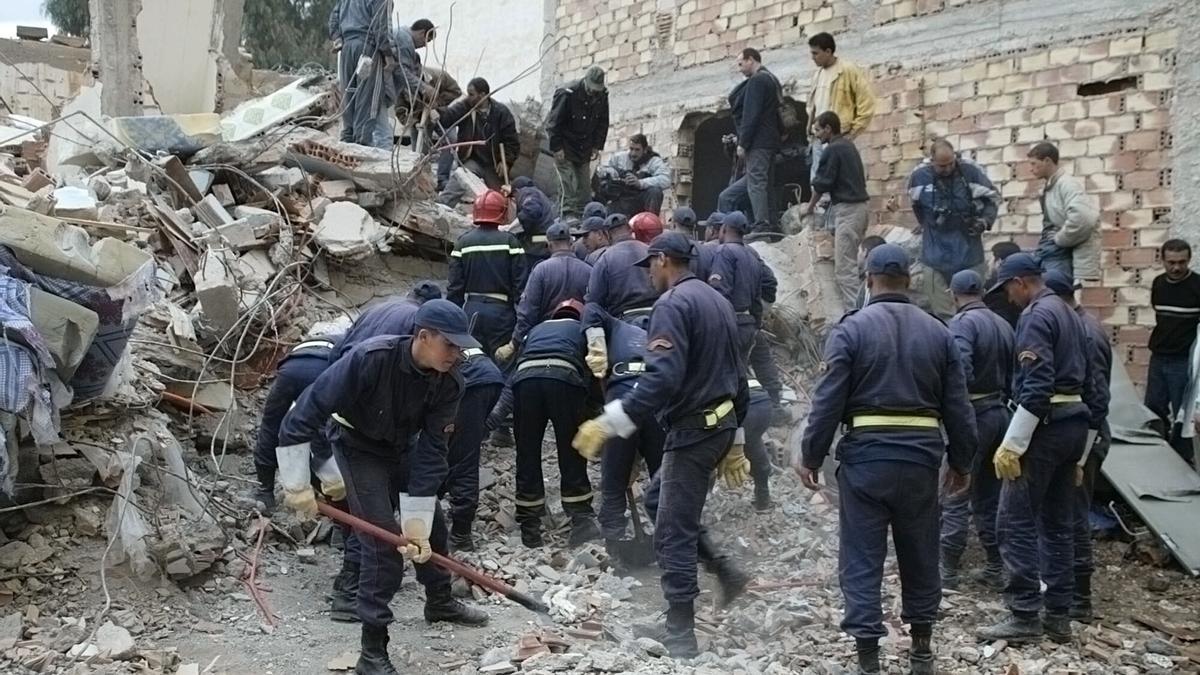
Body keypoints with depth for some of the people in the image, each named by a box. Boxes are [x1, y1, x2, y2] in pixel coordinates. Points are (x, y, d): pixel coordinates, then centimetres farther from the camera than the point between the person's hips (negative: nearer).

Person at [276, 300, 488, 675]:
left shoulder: (449, 381, -22)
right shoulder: (370, 359, -37)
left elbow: (431, 451, -20)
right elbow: (307, 412, -33)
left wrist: (417, 520, -22)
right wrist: (297, 484, -29)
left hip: (401, 448, 6)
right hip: (359, 447, -5)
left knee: (432, 527, 16)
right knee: (383, 542, -13)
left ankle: (440, 602, 44)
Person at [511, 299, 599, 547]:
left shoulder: (536, 329, 39)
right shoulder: (582, 330, 31)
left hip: (525, 377, 2)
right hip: (565, 377, -2)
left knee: (527, 455, 10)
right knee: (572, 455, 8)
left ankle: (529, 528, 15)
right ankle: (582, 520, 7)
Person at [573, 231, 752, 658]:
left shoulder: (672, 303, -15)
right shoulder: (717, 301, 15)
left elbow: (662, 379, -28)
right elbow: (737, 375, 19)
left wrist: (609, 423, -26)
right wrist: (734, 442, 25)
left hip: (693, 430, -9)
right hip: (721, 425, 9)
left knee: (673, 532, 0)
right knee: (659, 500, 24)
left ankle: (681, 635, 7)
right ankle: (725, 571, 22)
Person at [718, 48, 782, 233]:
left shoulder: (757, 81, -9)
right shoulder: (771, 80, 22)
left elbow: (751, 115, -16)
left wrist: (742, 143, -16)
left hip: (757, 142, -10)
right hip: (770, 141, 10)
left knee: (756, 183, -13)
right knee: (762, 183, 12)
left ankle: (762, 228, -18)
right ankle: (769, 227, 12)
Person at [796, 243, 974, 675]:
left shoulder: (851, 329, -5)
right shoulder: (938, 332, 7)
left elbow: (828, 401, -9)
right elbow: (957, 406, 8)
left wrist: (811, 456, -2)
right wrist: (961, 462, 17)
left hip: (866, 455, -4)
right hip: (920, 457, 4)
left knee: (862, 559, 3)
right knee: (920, 555, 18)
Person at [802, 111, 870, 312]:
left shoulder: (832, 150, -10)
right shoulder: (849, 146, 17)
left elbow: (822, 183, -8)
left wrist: (809, 207, 7)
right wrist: (832, 200, 17)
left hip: (846, 209, -9)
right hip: (859, 206, 9)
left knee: (844, 267, -9)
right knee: (851, 263, 14)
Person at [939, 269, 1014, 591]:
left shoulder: (963, 322, -13)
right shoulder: (1003, 325, 10)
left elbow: (961, 371, -26)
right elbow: (1013, 375, 11)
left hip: (974, 415, -7)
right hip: (1000, 413, 8)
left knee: (955, 498, -1)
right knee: (990, 497, 15)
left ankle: (948, 571, 2)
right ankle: (995, 569, 20)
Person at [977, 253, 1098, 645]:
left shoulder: (1036, 317, -11)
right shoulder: (1070, 316, 18)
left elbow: (1036, 388, -21)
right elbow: (1088, 384, 20)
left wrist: (1011, 445, -21)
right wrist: (1082, 448, 25)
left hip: (1046, 426, -10)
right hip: (1075, 424, 10)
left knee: (1015, 521, -6)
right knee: (1058, 523, 12)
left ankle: (1025, 615, -6)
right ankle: (1058, 616, 16)